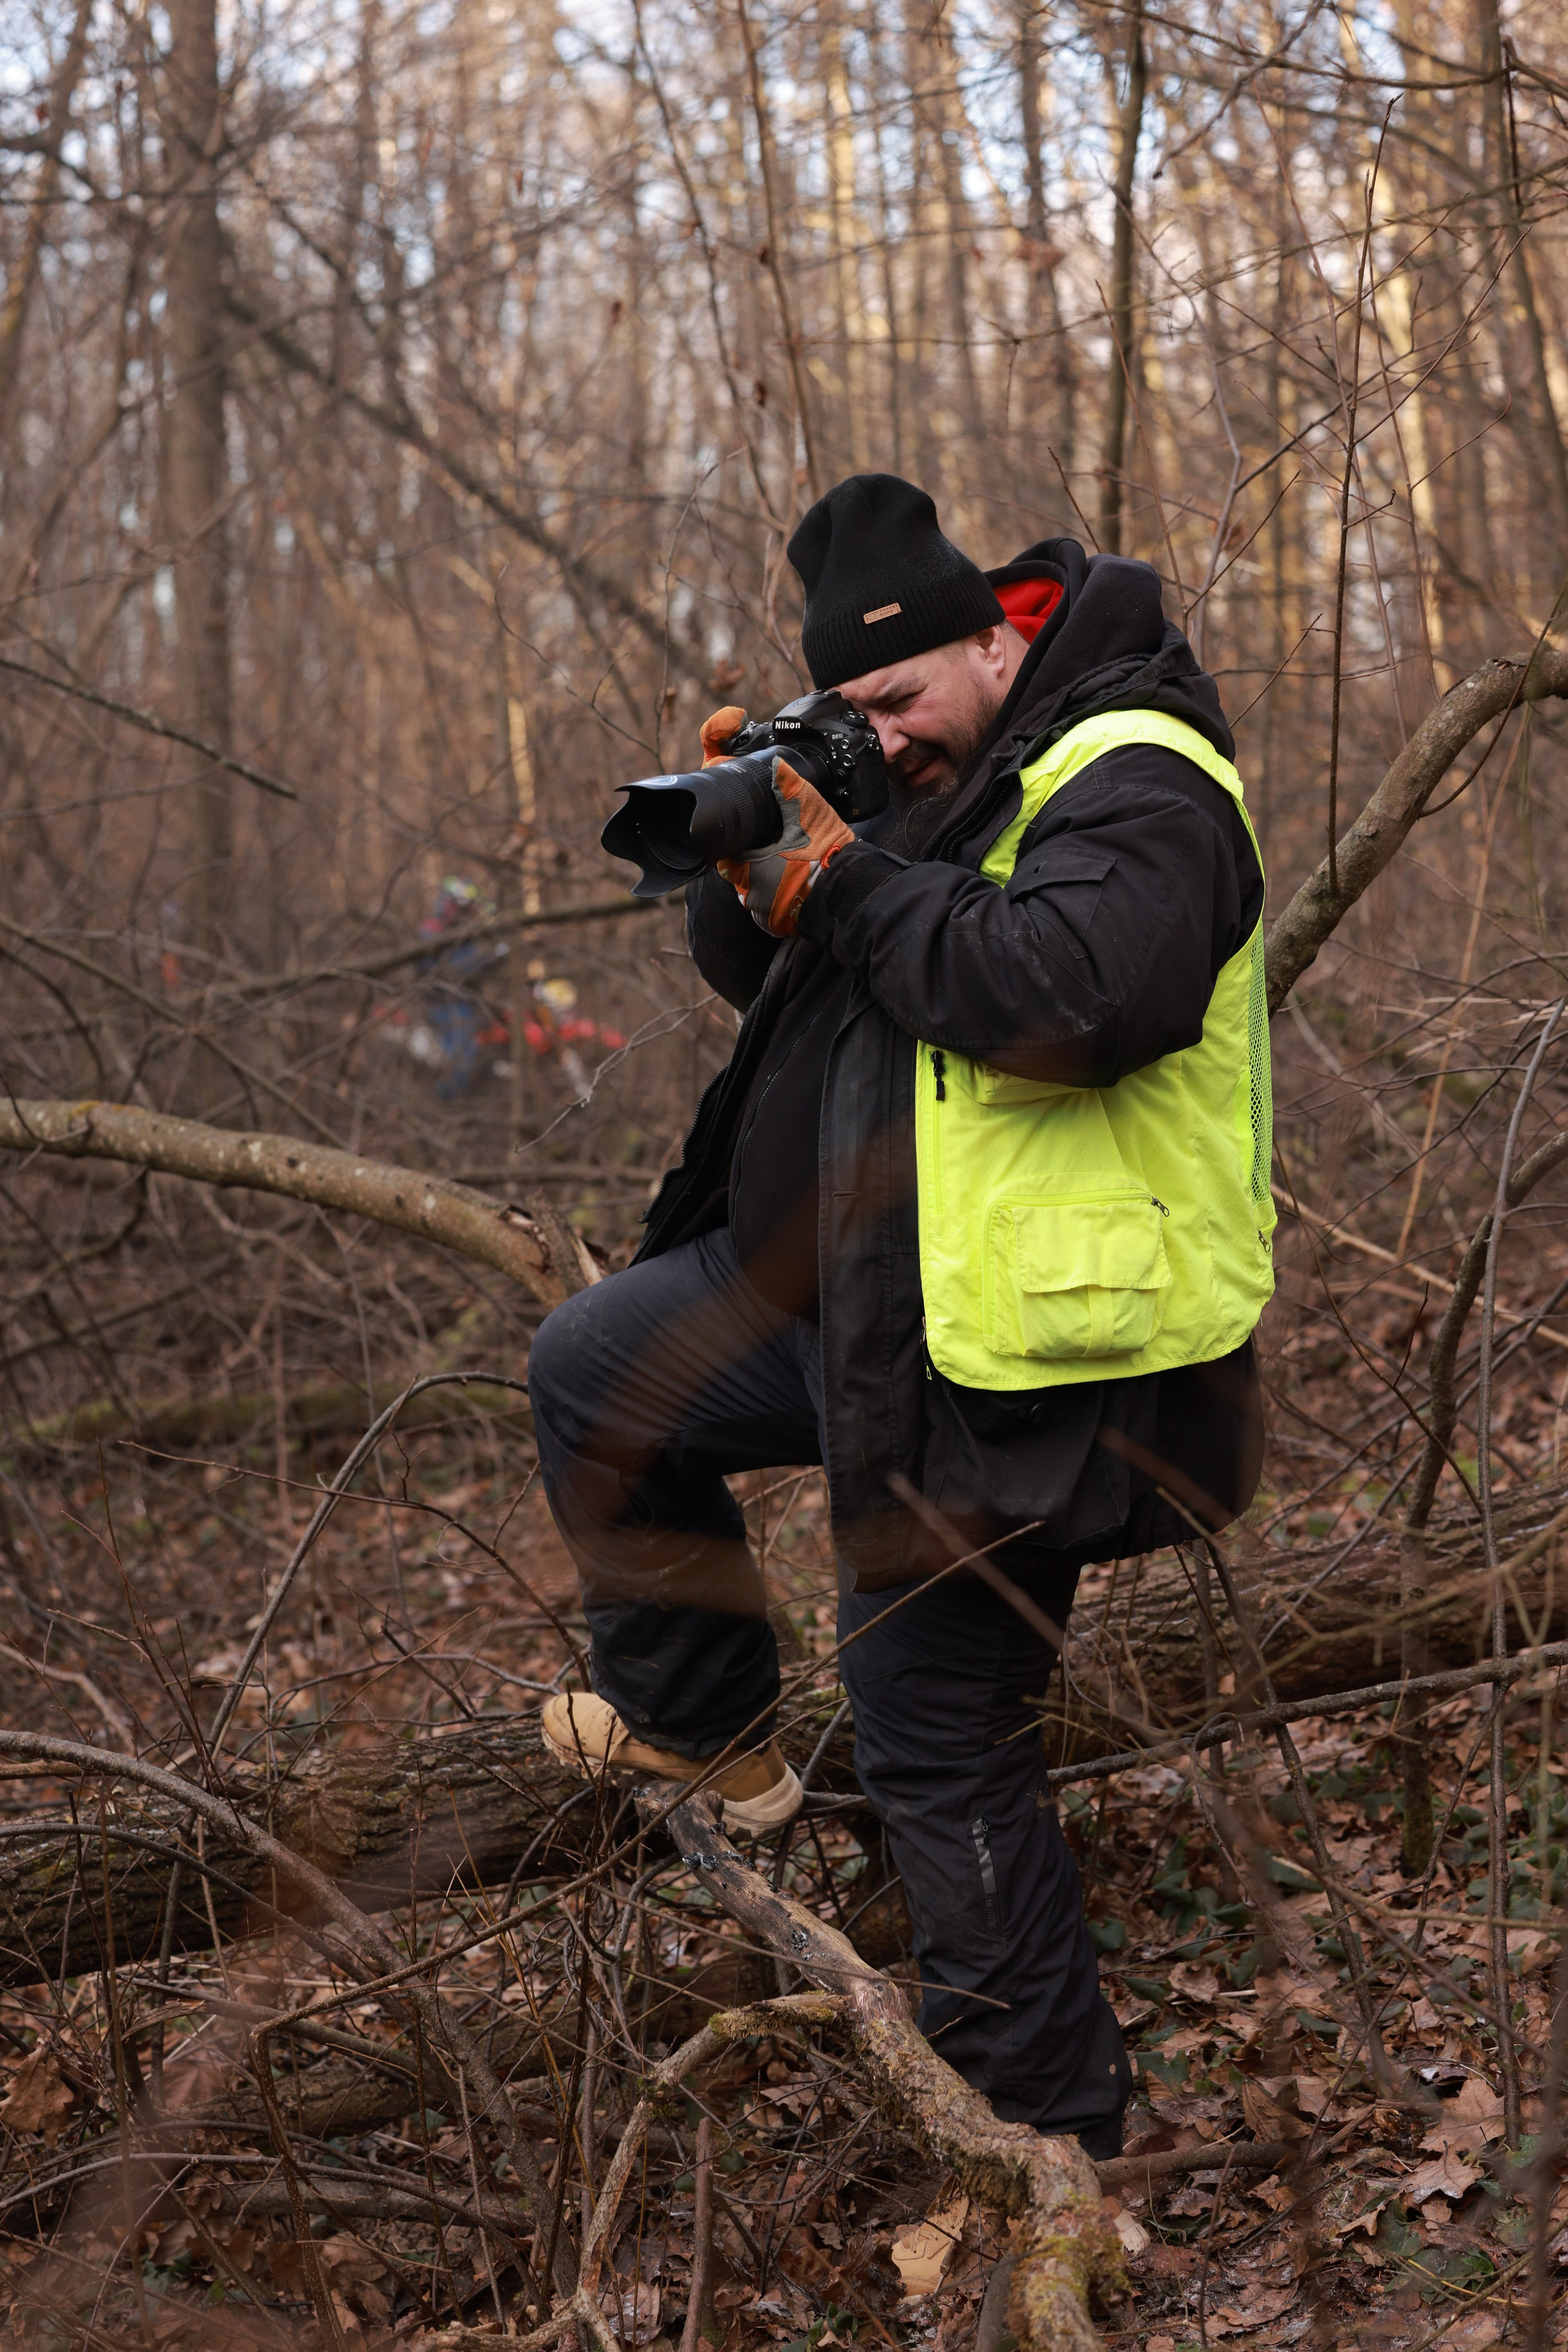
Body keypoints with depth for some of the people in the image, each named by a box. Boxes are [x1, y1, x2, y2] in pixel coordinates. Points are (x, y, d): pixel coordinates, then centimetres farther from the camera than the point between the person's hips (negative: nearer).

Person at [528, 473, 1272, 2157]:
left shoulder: (1133, 788, -16)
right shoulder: (945, 785, 14)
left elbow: (1070, 994, -36)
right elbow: (756, 972, 19)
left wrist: (844, 880, -23)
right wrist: (748, 847, -4)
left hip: (1006, 1357, -10)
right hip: (851, 1295, 10)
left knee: (941, 1748, -3)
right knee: (591, 1373, 22)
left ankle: (1047, 2124, 12)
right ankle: (707, 1729, 31)